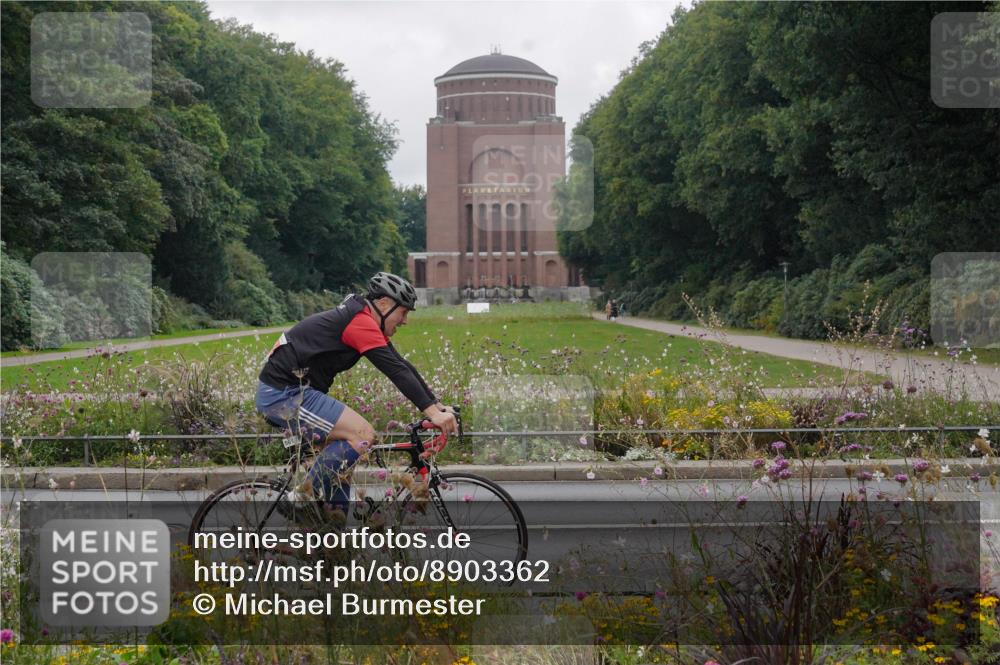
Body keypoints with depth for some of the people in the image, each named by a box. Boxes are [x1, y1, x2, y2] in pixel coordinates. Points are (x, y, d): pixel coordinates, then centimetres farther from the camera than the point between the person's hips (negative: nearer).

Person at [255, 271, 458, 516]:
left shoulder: (365, 323, 14)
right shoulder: (362, 323, -17)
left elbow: (403, 366, 15)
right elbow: (397, 371, -25)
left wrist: (438, 406, 10)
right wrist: (433, 412, -29)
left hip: (280, 393, 11)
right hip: (284, 394, -11)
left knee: (343, 453, 14)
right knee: (363, 434, -16)